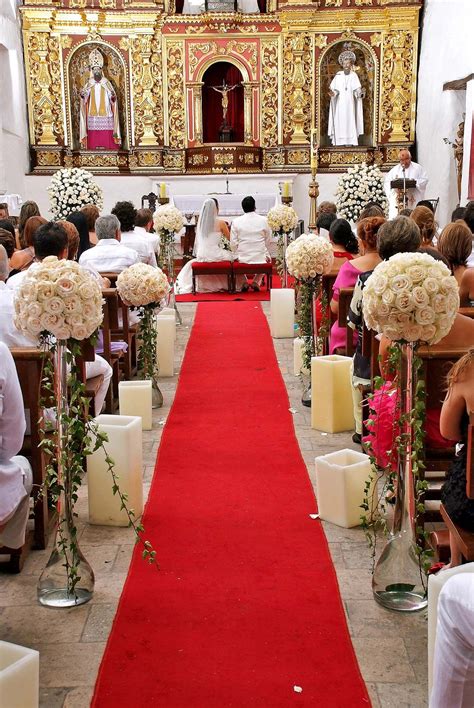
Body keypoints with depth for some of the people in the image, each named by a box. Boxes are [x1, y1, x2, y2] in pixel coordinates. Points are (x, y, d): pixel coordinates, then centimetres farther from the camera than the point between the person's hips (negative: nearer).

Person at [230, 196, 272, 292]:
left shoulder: (236, 222, -5)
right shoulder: (263, 220, -4)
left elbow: (233, 243, -3)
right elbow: (268, 241, 4)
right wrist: (267, 254, 19)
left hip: (243, 258, 0)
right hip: (260, 258, 0)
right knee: (266, 258, 34)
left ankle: (244, 282, 23)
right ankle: (256, 282, 22)